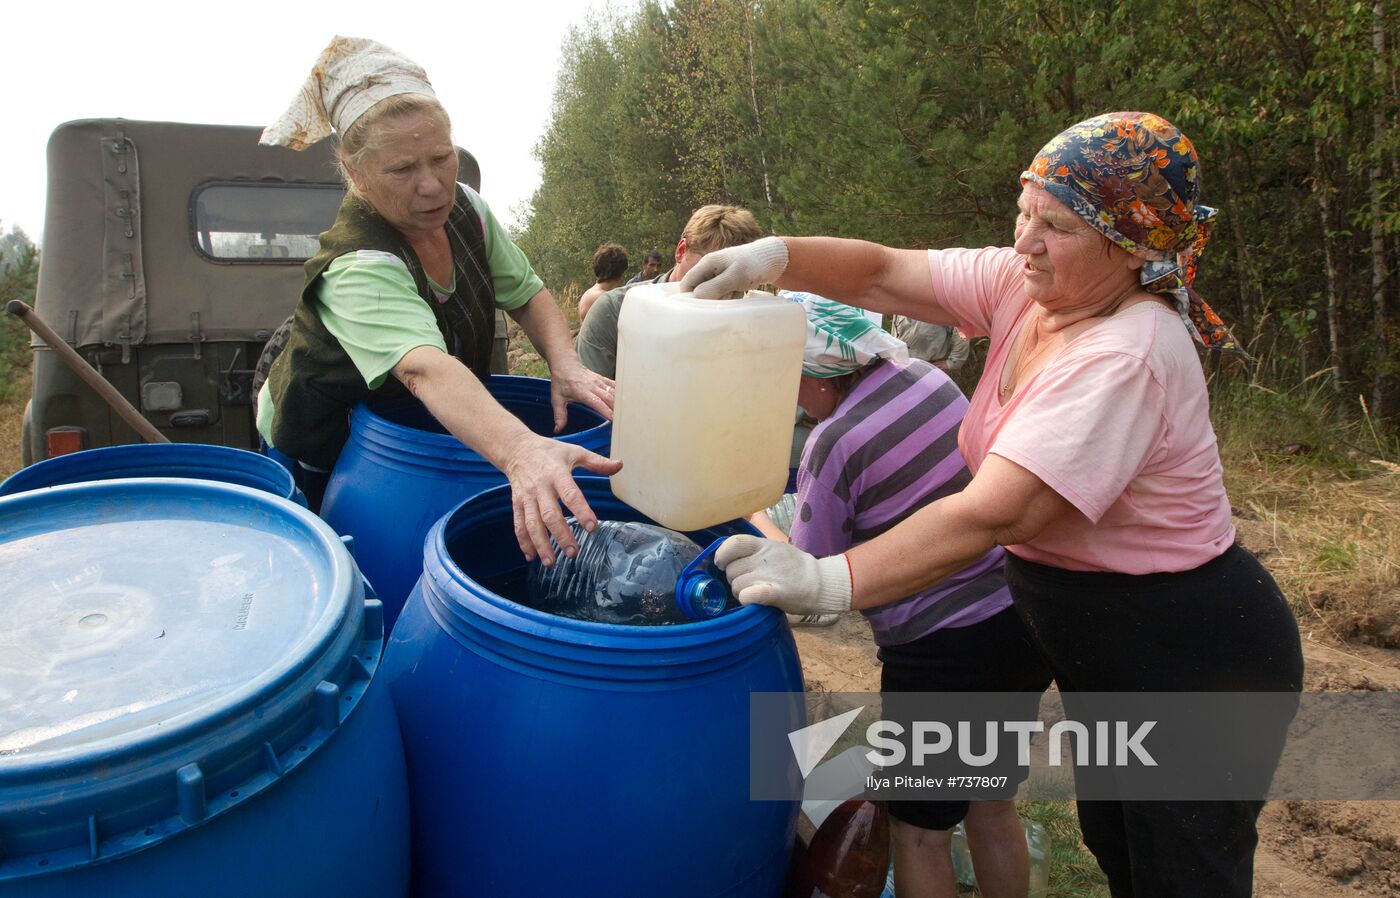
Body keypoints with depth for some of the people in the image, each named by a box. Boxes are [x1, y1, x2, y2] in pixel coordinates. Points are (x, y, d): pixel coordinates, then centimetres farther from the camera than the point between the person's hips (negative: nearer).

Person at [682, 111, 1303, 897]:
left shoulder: (1124, 359, -31)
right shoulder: (1026, 286, -6)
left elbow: (993, 514, -37)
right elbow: (883, 274, -8)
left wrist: (829, 582, -36)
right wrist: (768, 257, -25)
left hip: (1195, 663, -8)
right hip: (1106, 653, 9)